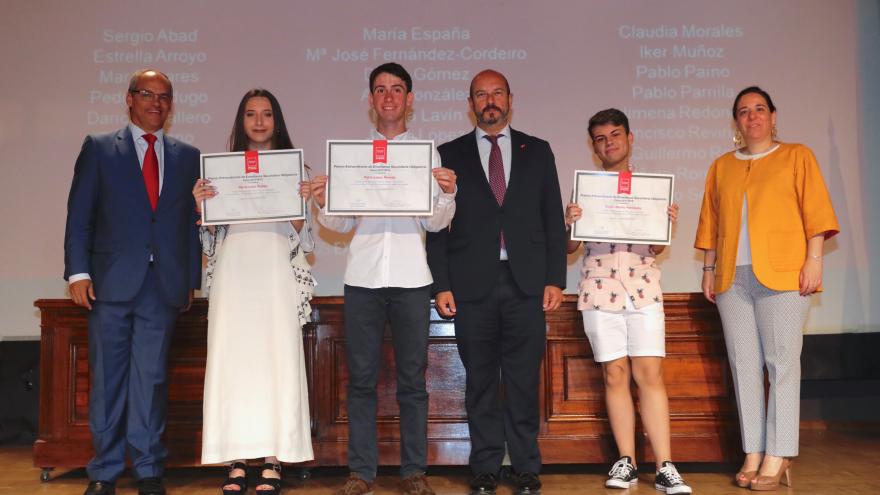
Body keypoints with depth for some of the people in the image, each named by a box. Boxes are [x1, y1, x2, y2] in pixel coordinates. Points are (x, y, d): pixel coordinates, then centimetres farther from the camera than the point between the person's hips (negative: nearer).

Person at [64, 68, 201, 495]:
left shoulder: (187, 156, 12)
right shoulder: (98, 149, 8)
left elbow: (192, 220, 10)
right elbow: (79, 215, 3)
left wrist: (191, 278, 5)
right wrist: (78, 271, -6)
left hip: (164, 285, 1)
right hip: (111, 282, -1)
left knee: (152, 378, 4)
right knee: (107, 378, 4)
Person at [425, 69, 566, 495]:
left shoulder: (537, 152, 11)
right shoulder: (450, 155, 8)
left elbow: (553, 219, 9)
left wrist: (555, 279, 1)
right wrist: (440, 284, -2)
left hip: (526, 283, 1)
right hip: (473, 284, 0)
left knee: (524, 380, 4)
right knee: (480, 380, 5)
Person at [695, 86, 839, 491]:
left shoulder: (796, 156, 8)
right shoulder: (721, 166, 18)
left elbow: (815, 209, 0)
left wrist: (814, 259, -9)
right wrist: (709, 267, 11)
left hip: (781, 273, -3)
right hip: (733, 277, 4)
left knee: (781, 362, -5)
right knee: (744, 364, 3)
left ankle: (778, 456, -1)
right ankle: (753, 454, 8)